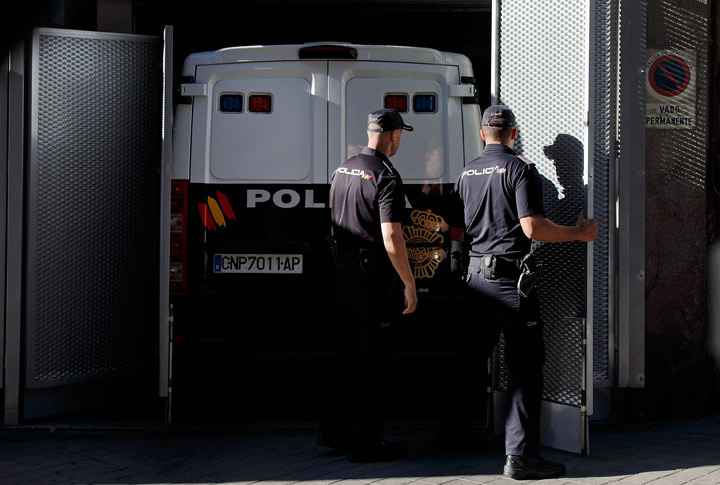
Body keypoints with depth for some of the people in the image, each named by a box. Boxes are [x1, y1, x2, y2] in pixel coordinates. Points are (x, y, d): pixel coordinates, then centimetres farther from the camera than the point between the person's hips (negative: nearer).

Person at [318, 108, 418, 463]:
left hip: (343, 269, 8)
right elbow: (391, 238, -22)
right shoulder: (386, 176, -16)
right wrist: (409, 285, -17)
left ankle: (334, 430, 23)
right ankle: (365, 442, 3)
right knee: (372, 358, -1)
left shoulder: (343, 170, 11)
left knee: (350, 353, 17)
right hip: (373, 274, -8)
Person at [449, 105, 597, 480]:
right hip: (511, 277, -7)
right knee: (525, 365, -4)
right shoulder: (519, 169, -8)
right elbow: (533, 228, -17)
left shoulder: (467, 173, 11)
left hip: (476, 276, 7)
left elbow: (457, 232, 17)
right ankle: (519, 455, -8)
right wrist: (579, 233, -3)